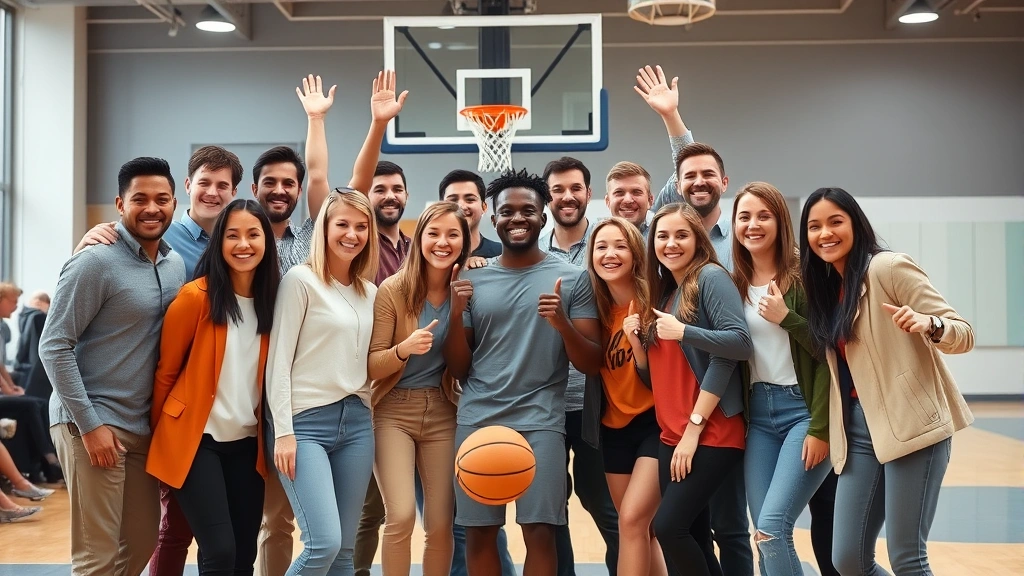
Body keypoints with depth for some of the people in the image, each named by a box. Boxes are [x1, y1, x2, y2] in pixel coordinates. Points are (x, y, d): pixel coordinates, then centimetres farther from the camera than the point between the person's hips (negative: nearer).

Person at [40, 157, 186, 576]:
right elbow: (53, 347, -14)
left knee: (142, 541, 14)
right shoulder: (96, 262, -12)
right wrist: (90, 424, -16)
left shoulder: (176, 265, 9)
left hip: (145, 426, 7)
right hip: (92, 423, -7)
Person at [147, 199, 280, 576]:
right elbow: (166, 371, -3)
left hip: (246, 444, 5)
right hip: (196, 440, -5)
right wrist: (161, 433, 4)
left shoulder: (272, 300, 4)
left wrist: (270, 433, 11)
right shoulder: (195, 296, -11)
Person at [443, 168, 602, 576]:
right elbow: (457, 369, 9)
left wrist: (562, 323, -19)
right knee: (478, 532, 3)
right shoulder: (472, 280, 10)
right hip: (477, 419, 3)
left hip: (540, 420, -2)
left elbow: (593, 364, -1)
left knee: (540, 532, -9)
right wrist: (456, 314, -7)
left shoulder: (572, 278, 3)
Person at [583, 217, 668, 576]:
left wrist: (636, 339, -29)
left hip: (656, 423, -6)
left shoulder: (653, 301, -14)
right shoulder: (596, 306, 1)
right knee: (642, 530, 11)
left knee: (632, 519, -16)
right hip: (614, 428, 6)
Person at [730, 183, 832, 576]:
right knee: (764, 533, 3)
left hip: (803, 410, -5)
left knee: (772, 527, -14)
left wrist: (820, 428, -19)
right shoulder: (735, 284, 8)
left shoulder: (804, 275, -7)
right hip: (758, 414, 5)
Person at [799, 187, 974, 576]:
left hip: (911, 425, -7)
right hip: (859, 432, 7)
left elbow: (963, 334, -11)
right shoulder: (824, 287, 13)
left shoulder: (889, 268, -8)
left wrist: (928, 324, -30)